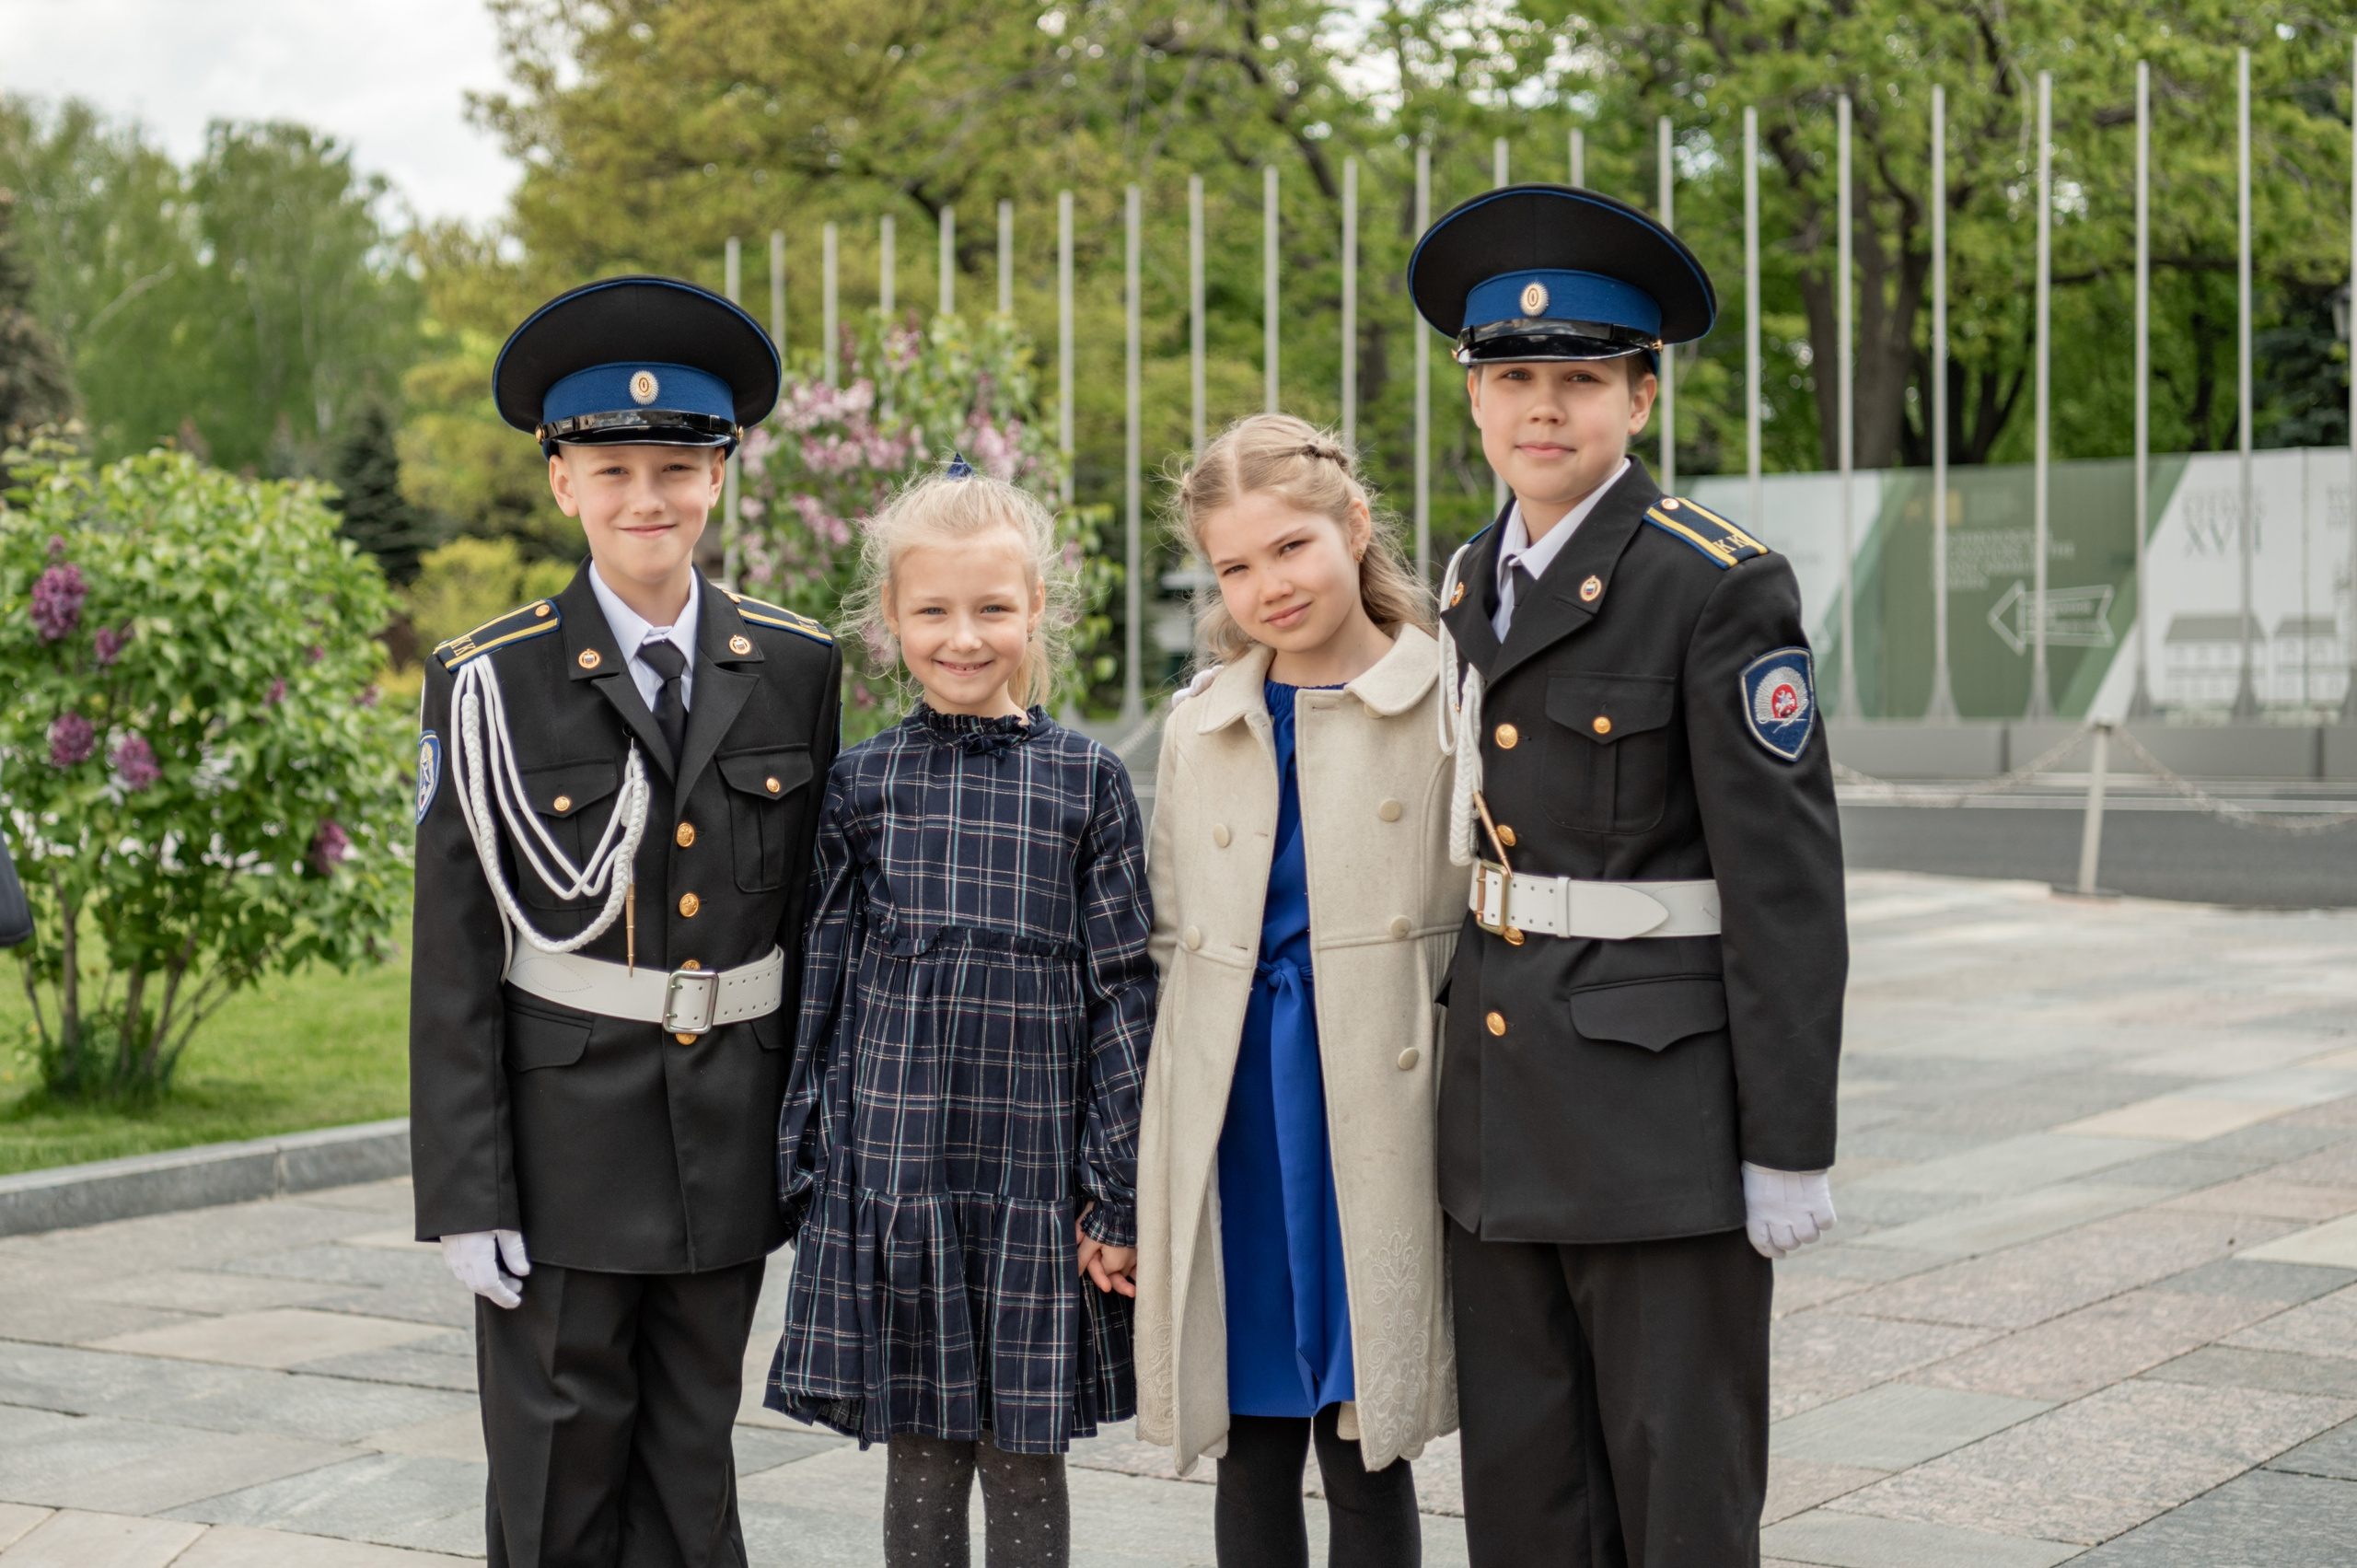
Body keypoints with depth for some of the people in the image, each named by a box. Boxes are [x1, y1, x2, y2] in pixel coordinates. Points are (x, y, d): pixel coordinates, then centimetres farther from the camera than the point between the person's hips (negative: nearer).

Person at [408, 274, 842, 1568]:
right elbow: (454, 961, -5)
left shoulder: (796, 671, 3)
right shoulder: (488, 686, -5)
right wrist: (464, 1195, -8)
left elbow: (815, 921, 8)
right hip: (563, 1138, -2)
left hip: (731, 1145, 2)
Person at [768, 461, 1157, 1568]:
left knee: (1026, 1461, 6)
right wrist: (807, 1171, 4)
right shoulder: (861, 783, 4)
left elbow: (1122, 992, 1)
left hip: (1035, 1176, -1)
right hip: (891, 1174, 1)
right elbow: (823, 983, 7)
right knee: (919, 1458, 8)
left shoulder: (1085, 780, 1)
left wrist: (1119, 1193, -3)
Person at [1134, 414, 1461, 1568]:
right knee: (1251, 1451, 10)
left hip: (1377, 1118, -4)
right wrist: (1128, 1179, 11)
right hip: (1229, 1120, 4)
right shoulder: (1197, 732, 12)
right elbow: (1171, 953, 15)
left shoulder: (1453, 704, -3)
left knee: (1367, 1453, 4)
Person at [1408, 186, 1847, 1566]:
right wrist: (1471, 1073, 16)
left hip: (1662, 1107, -7)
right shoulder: (1474, 585, 11)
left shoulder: (1723, 586, -11)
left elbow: (1787, 881, -12)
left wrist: (1789, 1146, -14)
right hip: (1504, 1113, 7)